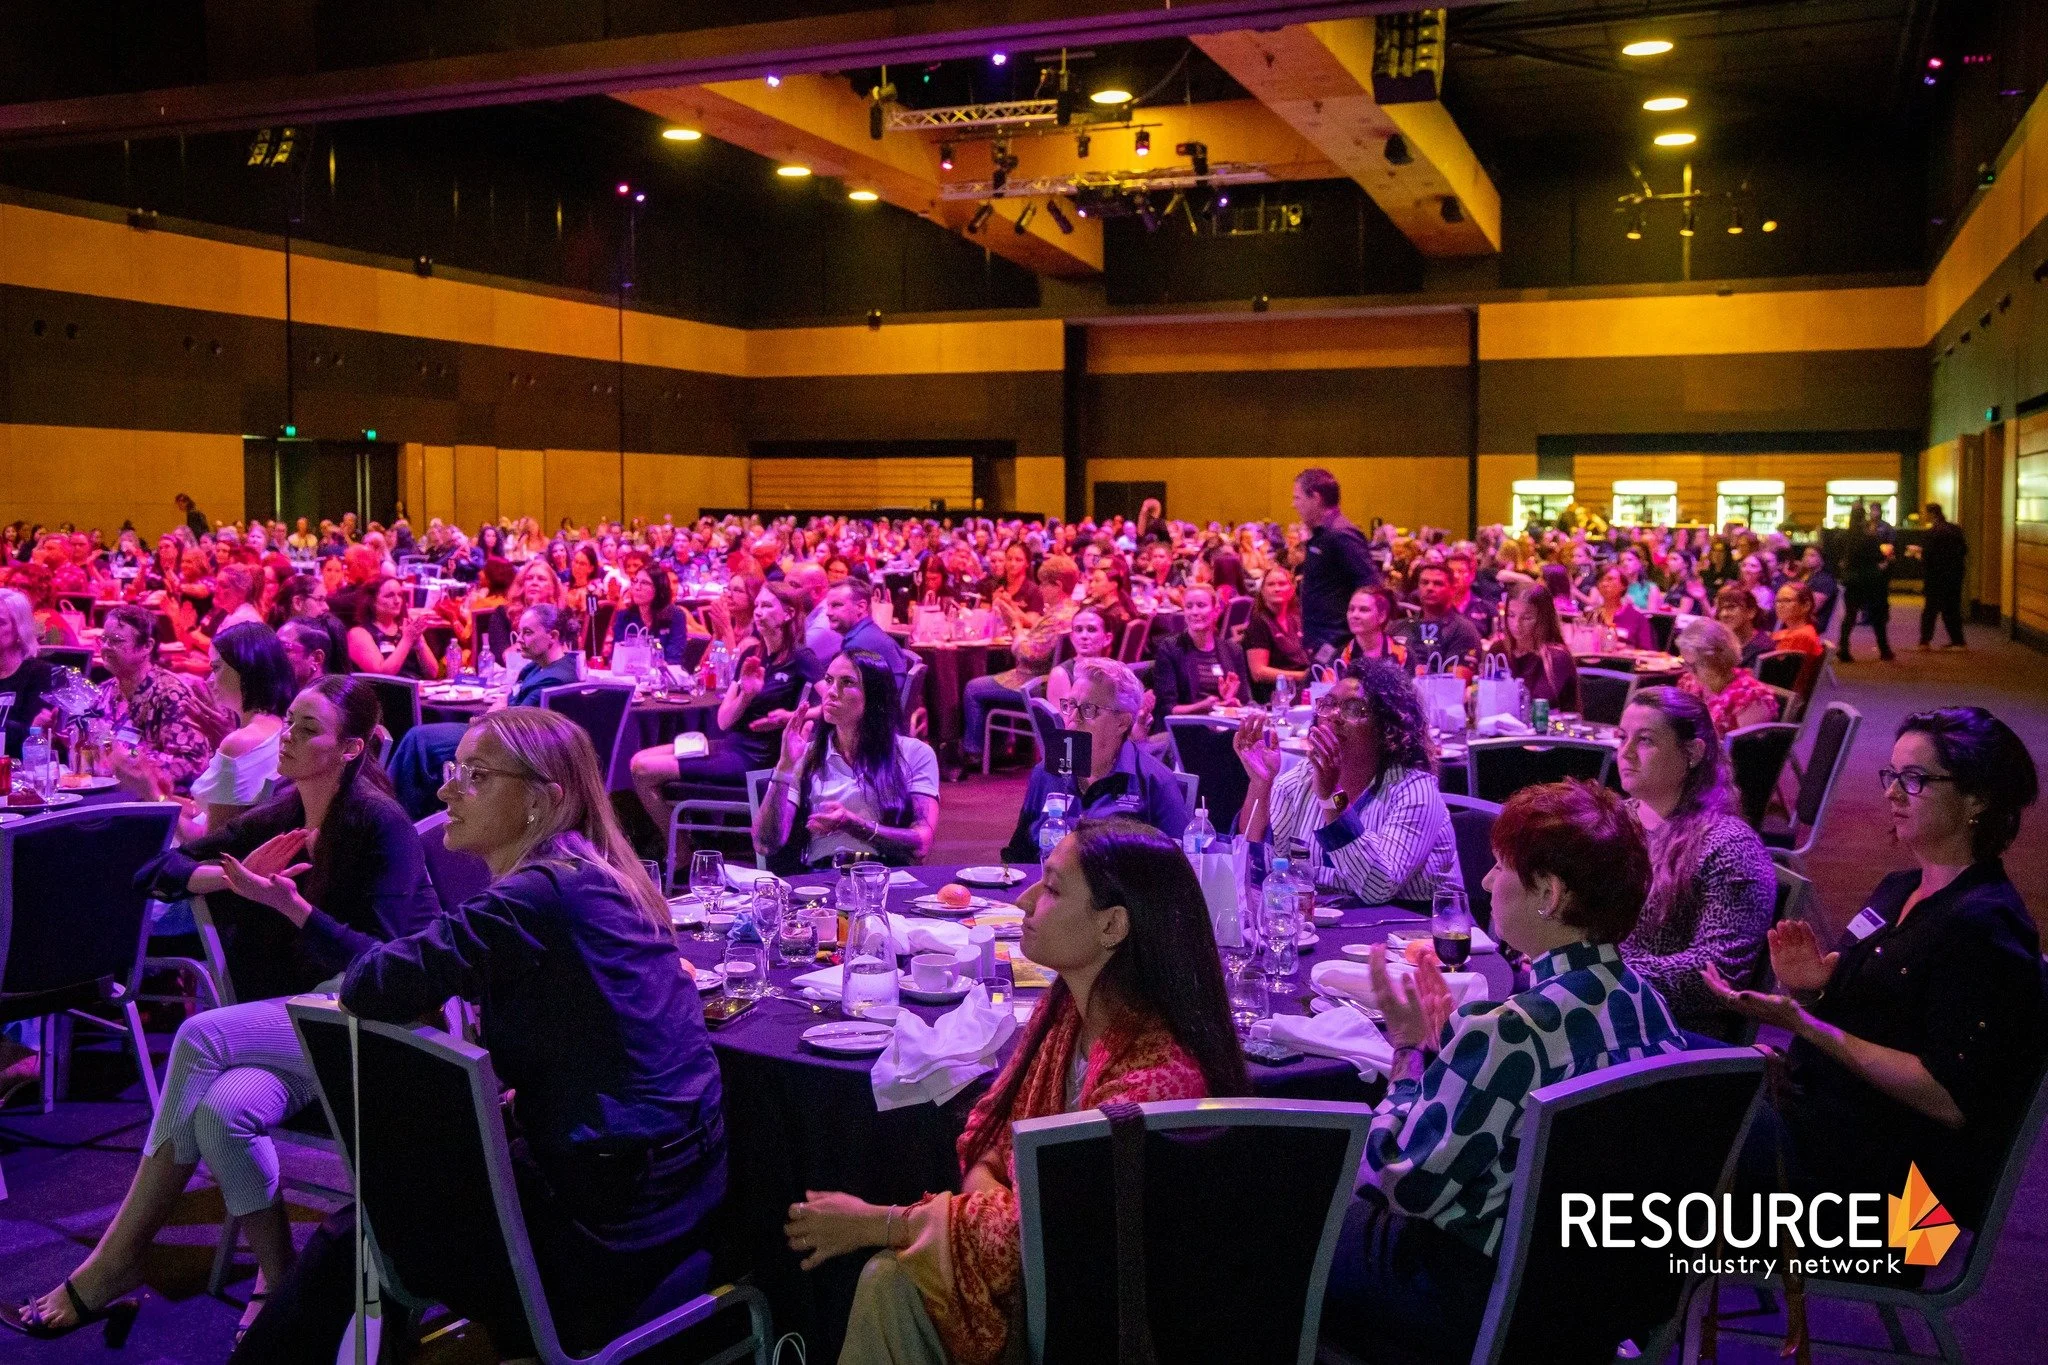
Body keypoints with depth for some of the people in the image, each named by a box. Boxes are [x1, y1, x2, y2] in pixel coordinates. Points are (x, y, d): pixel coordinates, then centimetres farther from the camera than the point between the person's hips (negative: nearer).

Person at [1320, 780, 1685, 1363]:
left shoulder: (1509, 1032, -31)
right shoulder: (1642, 1000, -5)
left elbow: (1407, 1180, -21)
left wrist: (1409, 1045, -11)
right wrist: (1441, 1036, 1)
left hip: (1494, 1304, -8)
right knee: (1351, 1196, 25)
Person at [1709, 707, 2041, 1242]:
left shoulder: (1983, 925, -17)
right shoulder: (1898, 889, 9)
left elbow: (1952, 1101, -21)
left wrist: (1804, 1024, -25)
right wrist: (1811, 986, -5)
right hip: (1820, 1107, 9)